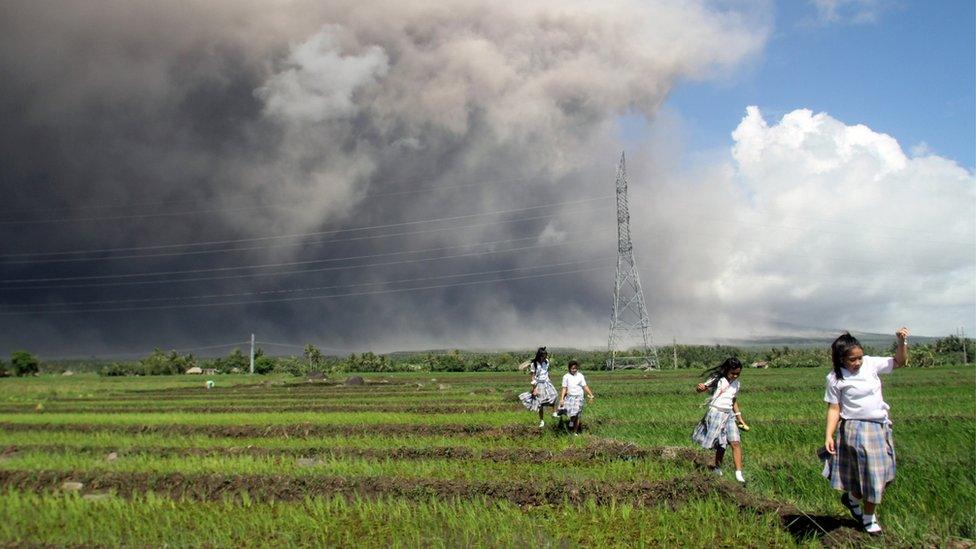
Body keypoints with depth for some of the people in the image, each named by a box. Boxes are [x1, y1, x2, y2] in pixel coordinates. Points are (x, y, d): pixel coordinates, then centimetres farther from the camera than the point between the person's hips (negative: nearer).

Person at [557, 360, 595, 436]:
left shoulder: (580, 376, 1)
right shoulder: (566, 377, 1)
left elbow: (585, 387, 4)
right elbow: (564, 388, 1)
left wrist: (591, 395, -2)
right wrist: (562, 399, -6)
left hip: (578, 398, 0)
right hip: (569, 397, 0)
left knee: (577, 415, 0)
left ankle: (575, 432, 10)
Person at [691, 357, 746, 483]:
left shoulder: (736, 384, 11)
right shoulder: (717, 380, -6)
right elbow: (702, 388, -13)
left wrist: (740, 418, 20)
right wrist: (700, 387, -38)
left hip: (729, 415, 5)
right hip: (716, 413, -5)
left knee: (736, 443, -7)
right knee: (721, 444, -2)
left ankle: (739, 474, -8)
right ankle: (717, 468, 18)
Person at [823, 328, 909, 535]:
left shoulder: (870, 364, 0)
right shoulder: (835, 378, -10)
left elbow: (900, 361, 8)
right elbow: (833, 409, -9)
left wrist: (901, 342, -10)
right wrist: (828, 435, -16)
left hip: (880, 427, 5)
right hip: (856, 430, -5)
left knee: (880, 474, 11)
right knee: (868, 474, 3)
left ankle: (852, 498, 34)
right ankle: (869, 518, 27)